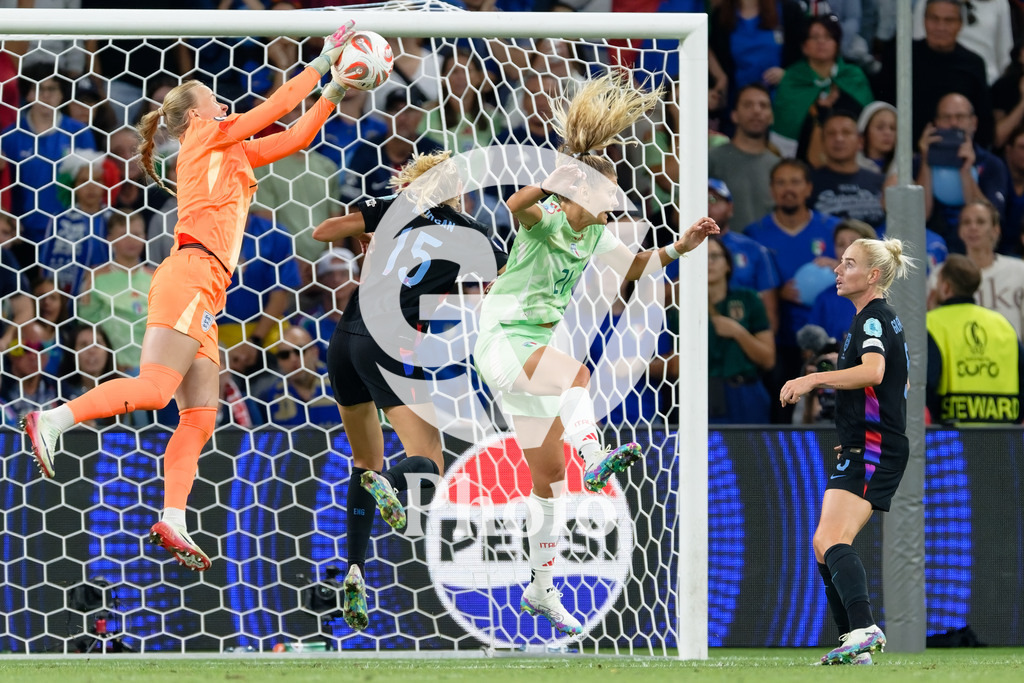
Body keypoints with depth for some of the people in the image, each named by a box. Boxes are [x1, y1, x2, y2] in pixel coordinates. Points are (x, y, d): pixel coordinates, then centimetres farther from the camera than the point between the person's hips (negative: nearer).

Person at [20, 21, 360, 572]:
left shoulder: (233, 151, 27)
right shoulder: (208, 136, 5)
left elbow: (295, 136, 31)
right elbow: (276, 108, 3)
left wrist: (334, 93, 24)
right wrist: (323, 62, 10)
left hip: (204, 296, 9)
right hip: (190, 276, -9)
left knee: (199, 415, -1)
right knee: (154, 388, -22)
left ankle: (172, 522, -9)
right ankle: (53, 422, -20)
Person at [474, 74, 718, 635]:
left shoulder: (593, 235, 6)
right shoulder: (545, 221, -17)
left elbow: (635, 267, 20)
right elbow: (516, 206, -40)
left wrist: (681, 247, 4)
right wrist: (561, 180, -55)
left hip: (537, 350, 8)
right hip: (503, 343, -8)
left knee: (548, 473, 10)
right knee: (576, 372, -39)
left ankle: (541, 589, 18)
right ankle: (594, 458, -60)